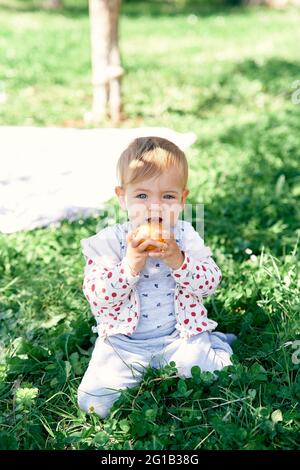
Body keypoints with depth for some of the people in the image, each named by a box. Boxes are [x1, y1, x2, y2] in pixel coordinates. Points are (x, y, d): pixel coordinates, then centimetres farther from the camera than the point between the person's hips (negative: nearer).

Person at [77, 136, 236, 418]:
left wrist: (177, 259, -26)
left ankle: (214, 342, 13)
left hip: (178, 336, 1)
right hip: (124, 342, 0)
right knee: (93, 401, -14)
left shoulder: (185, 236, -1)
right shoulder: (109, 241, -8)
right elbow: (97, 296, -15)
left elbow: (210, 283, -9)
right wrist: (130, 264, -28)